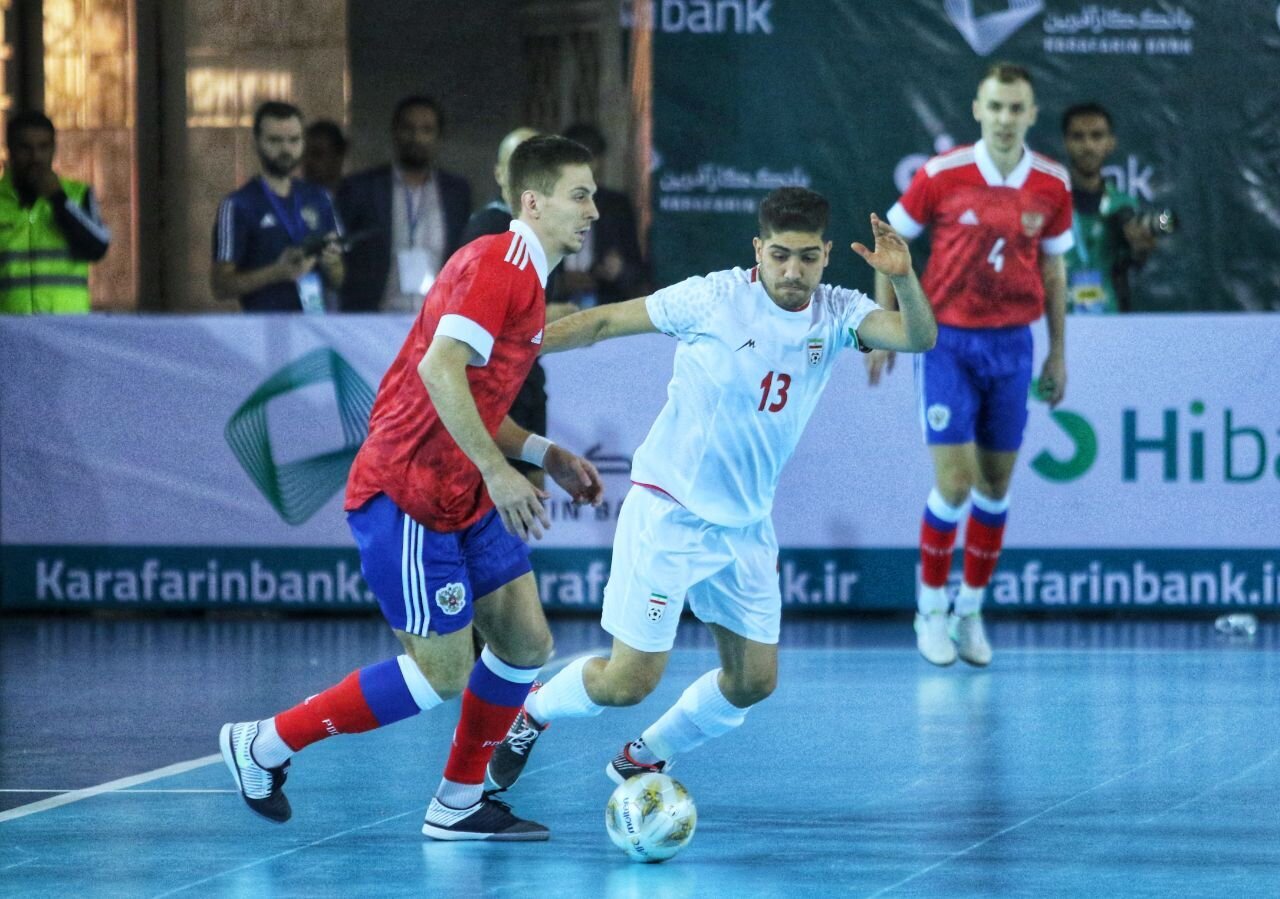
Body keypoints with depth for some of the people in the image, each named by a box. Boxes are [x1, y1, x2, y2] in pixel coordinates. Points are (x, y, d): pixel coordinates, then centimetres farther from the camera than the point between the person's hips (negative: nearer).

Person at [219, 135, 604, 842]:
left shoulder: (521, 279, 17)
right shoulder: (496, 266, -16)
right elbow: (439, 368, -29)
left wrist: (545, 454, 16)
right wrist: (496, 470, -30)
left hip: (463, 497, 10)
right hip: (407, 497, -10)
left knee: (526, 642, 7)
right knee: (442, 673, -8)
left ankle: (460, 804, 19)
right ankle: (264, 745, 4)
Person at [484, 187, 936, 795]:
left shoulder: (836, 315, -3)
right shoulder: (714, 299, -13)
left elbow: (918, 338, -19)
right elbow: (607, 322, -4)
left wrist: (904, 278, -39)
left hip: (746, 528, 5)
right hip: (668, 513, -5)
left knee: (753, 681, 6)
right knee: (629, 680, -9)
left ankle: (642, 759, 30)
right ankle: (533, 711, 21)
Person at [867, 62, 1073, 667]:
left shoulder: (1052, 185, -1)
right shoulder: (942, 175, -9)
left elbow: (1052, 269, 11)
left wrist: (1058, 352, 12)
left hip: (1012, 345, 3)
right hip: (947, 339, -3)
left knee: (996, 486, 6)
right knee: (955, 482, -10)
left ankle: (970, 611, 20)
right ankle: (931, 610, 9)